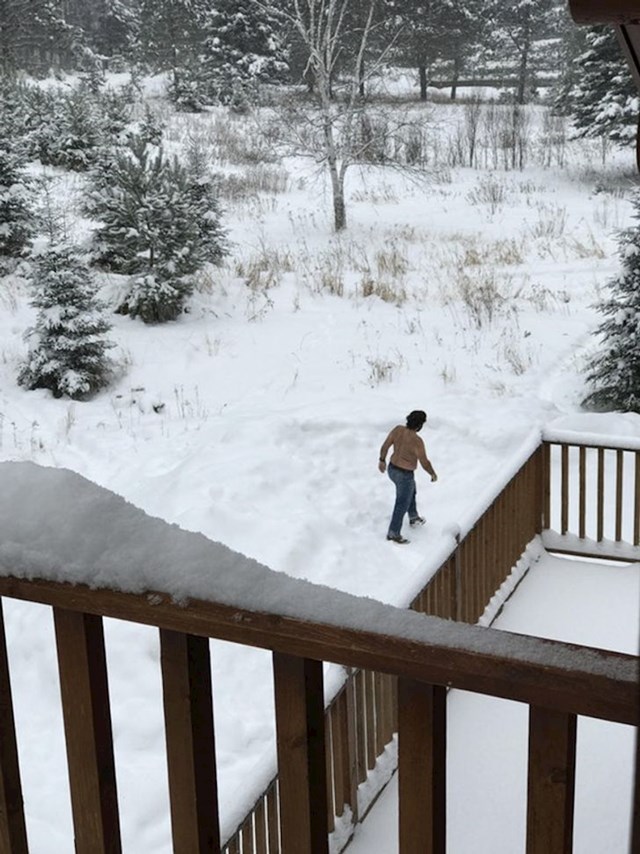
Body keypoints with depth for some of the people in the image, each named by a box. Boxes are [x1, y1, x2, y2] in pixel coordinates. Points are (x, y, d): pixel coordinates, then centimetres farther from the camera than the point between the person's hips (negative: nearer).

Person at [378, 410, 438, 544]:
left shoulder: (398, 429, -12)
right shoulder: (417, 441, -31)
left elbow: (385, 445, -1)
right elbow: (424, 462, -21)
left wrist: (382, 460, 16)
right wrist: (433, 474, -1)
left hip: (393, 469, 8)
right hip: (404, 475, -8)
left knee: (410, 491, 32)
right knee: (402, 505, 10)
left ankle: (413, 517, 50)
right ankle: (393, 533, 23)